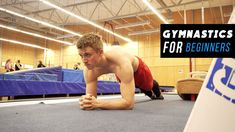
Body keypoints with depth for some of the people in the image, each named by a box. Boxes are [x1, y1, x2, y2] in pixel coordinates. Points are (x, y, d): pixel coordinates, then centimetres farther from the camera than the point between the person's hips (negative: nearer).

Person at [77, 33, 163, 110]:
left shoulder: (122, 63, -53)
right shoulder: (89, 69, -37)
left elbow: (129, 103, -55)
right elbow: (92, 98, -30)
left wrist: (98, 103, -65)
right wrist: (86, 102, -54)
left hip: (138, 68, -3)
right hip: (122, 72, 4)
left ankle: (158, 94, 68)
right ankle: (152, 95, 70)